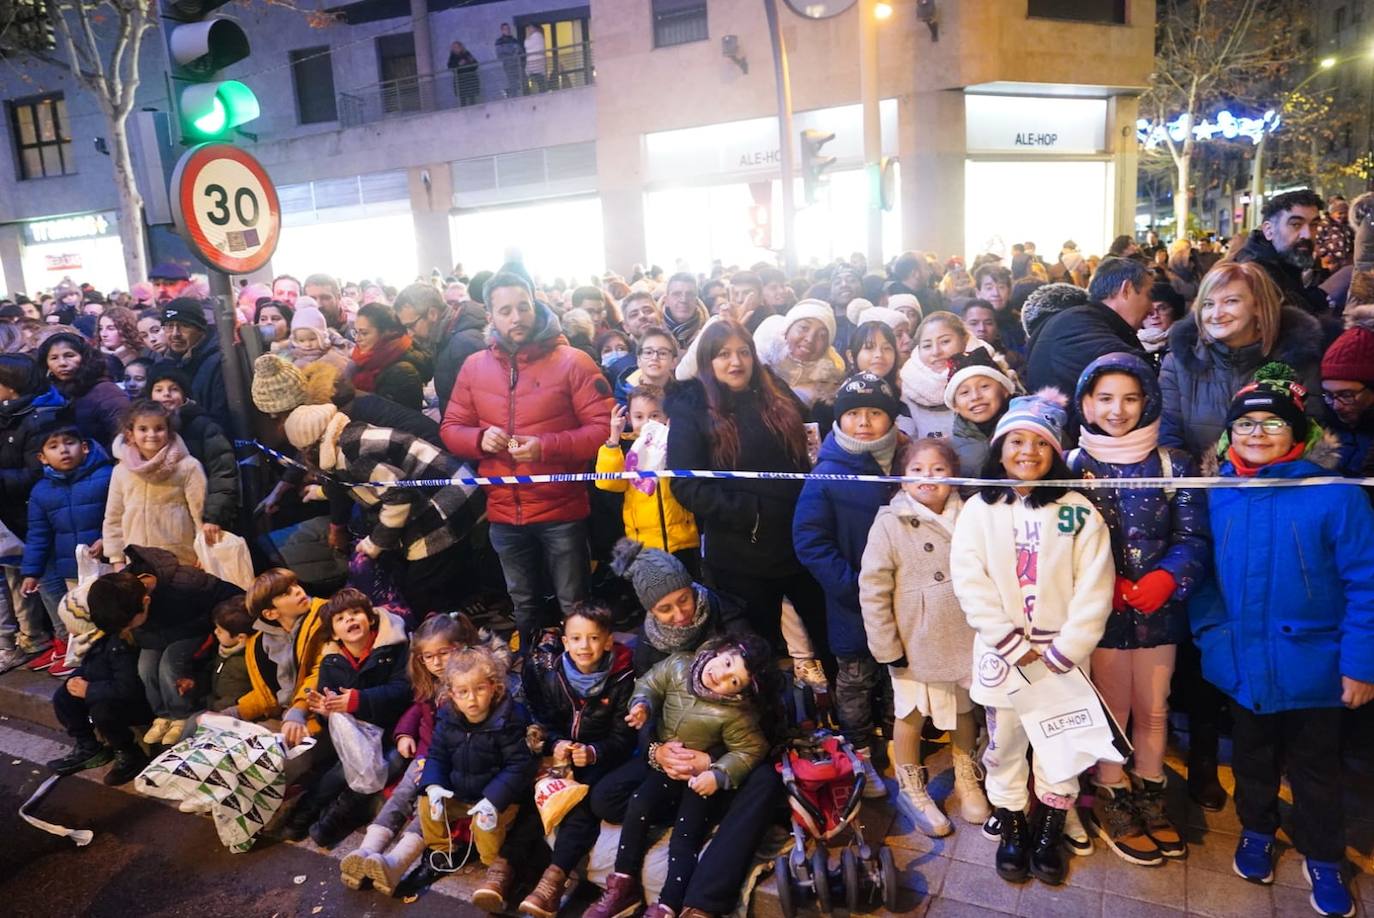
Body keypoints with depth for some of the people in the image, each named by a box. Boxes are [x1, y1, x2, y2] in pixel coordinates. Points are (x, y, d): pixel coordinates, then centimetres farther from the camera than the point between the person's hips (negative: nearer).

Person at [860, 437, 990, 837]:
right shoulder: (890, 523, -13)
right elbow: (873, 589, -13)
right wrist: (886, 646, -12)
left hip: (964, 640, 3)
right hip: (914, 643, -3)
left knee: (964, 710, 20)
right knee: (911, 715, 11)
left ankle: (966, 779, 43)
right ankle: (910, 788, 33)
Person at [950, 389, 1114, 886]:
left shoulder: (1077, 511, -4)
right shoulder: (978, 510, -3)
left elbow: (1094, 588, -8)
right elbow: (970, 583, -9)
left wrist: (1063, 652, -13)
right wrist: (1015, 646, -14)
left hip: (1062, 656, 0)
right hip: (1001, 656, 0)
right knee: (1004, 744, 12)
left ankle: (1048, 836, 30)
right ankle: (1012, 831, 31)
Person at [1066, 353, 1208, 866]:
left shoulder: (1173, 464, 3)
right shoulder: (1072, 465, -1)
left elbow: (1193, 537, -2)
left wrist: (1166, 578, -20)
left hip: (1159, 608, 2)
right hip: (1100, 610, -2)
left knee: (1154, 711, 12)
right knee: (1112, 711, 6)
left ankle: (1150, 799, 32)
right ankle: (1111, 804, 24)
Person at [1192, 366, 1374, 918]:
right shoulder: (1218, 496, -5)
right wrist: (1209, 633, -6)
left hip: (1310, 667, -2)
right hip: (1241, 666, 3)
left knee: (1315, 769, 17)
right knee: (1251, 759, 23)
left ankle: (1323, 862, 38)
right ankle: (1256, 832, 46)